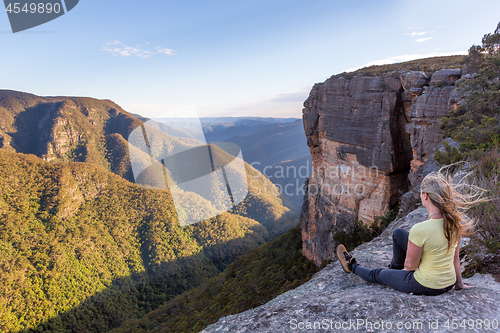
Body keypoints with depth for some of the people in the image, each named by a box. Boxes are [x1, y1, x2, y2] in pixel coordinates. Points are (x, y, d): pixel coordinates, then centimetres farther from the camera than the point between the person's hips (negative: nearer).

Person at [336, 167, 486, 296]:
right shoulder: (455, 221, -11)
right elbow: (455, 258, 2)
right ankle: (395, 267, 43)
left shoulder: (419, 230, -32)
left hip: (425, 287, -6)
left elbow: (410, 265, -18)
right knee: (398, 233, 17)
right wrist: (459, 284, 16)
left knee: (376, 274, 19)